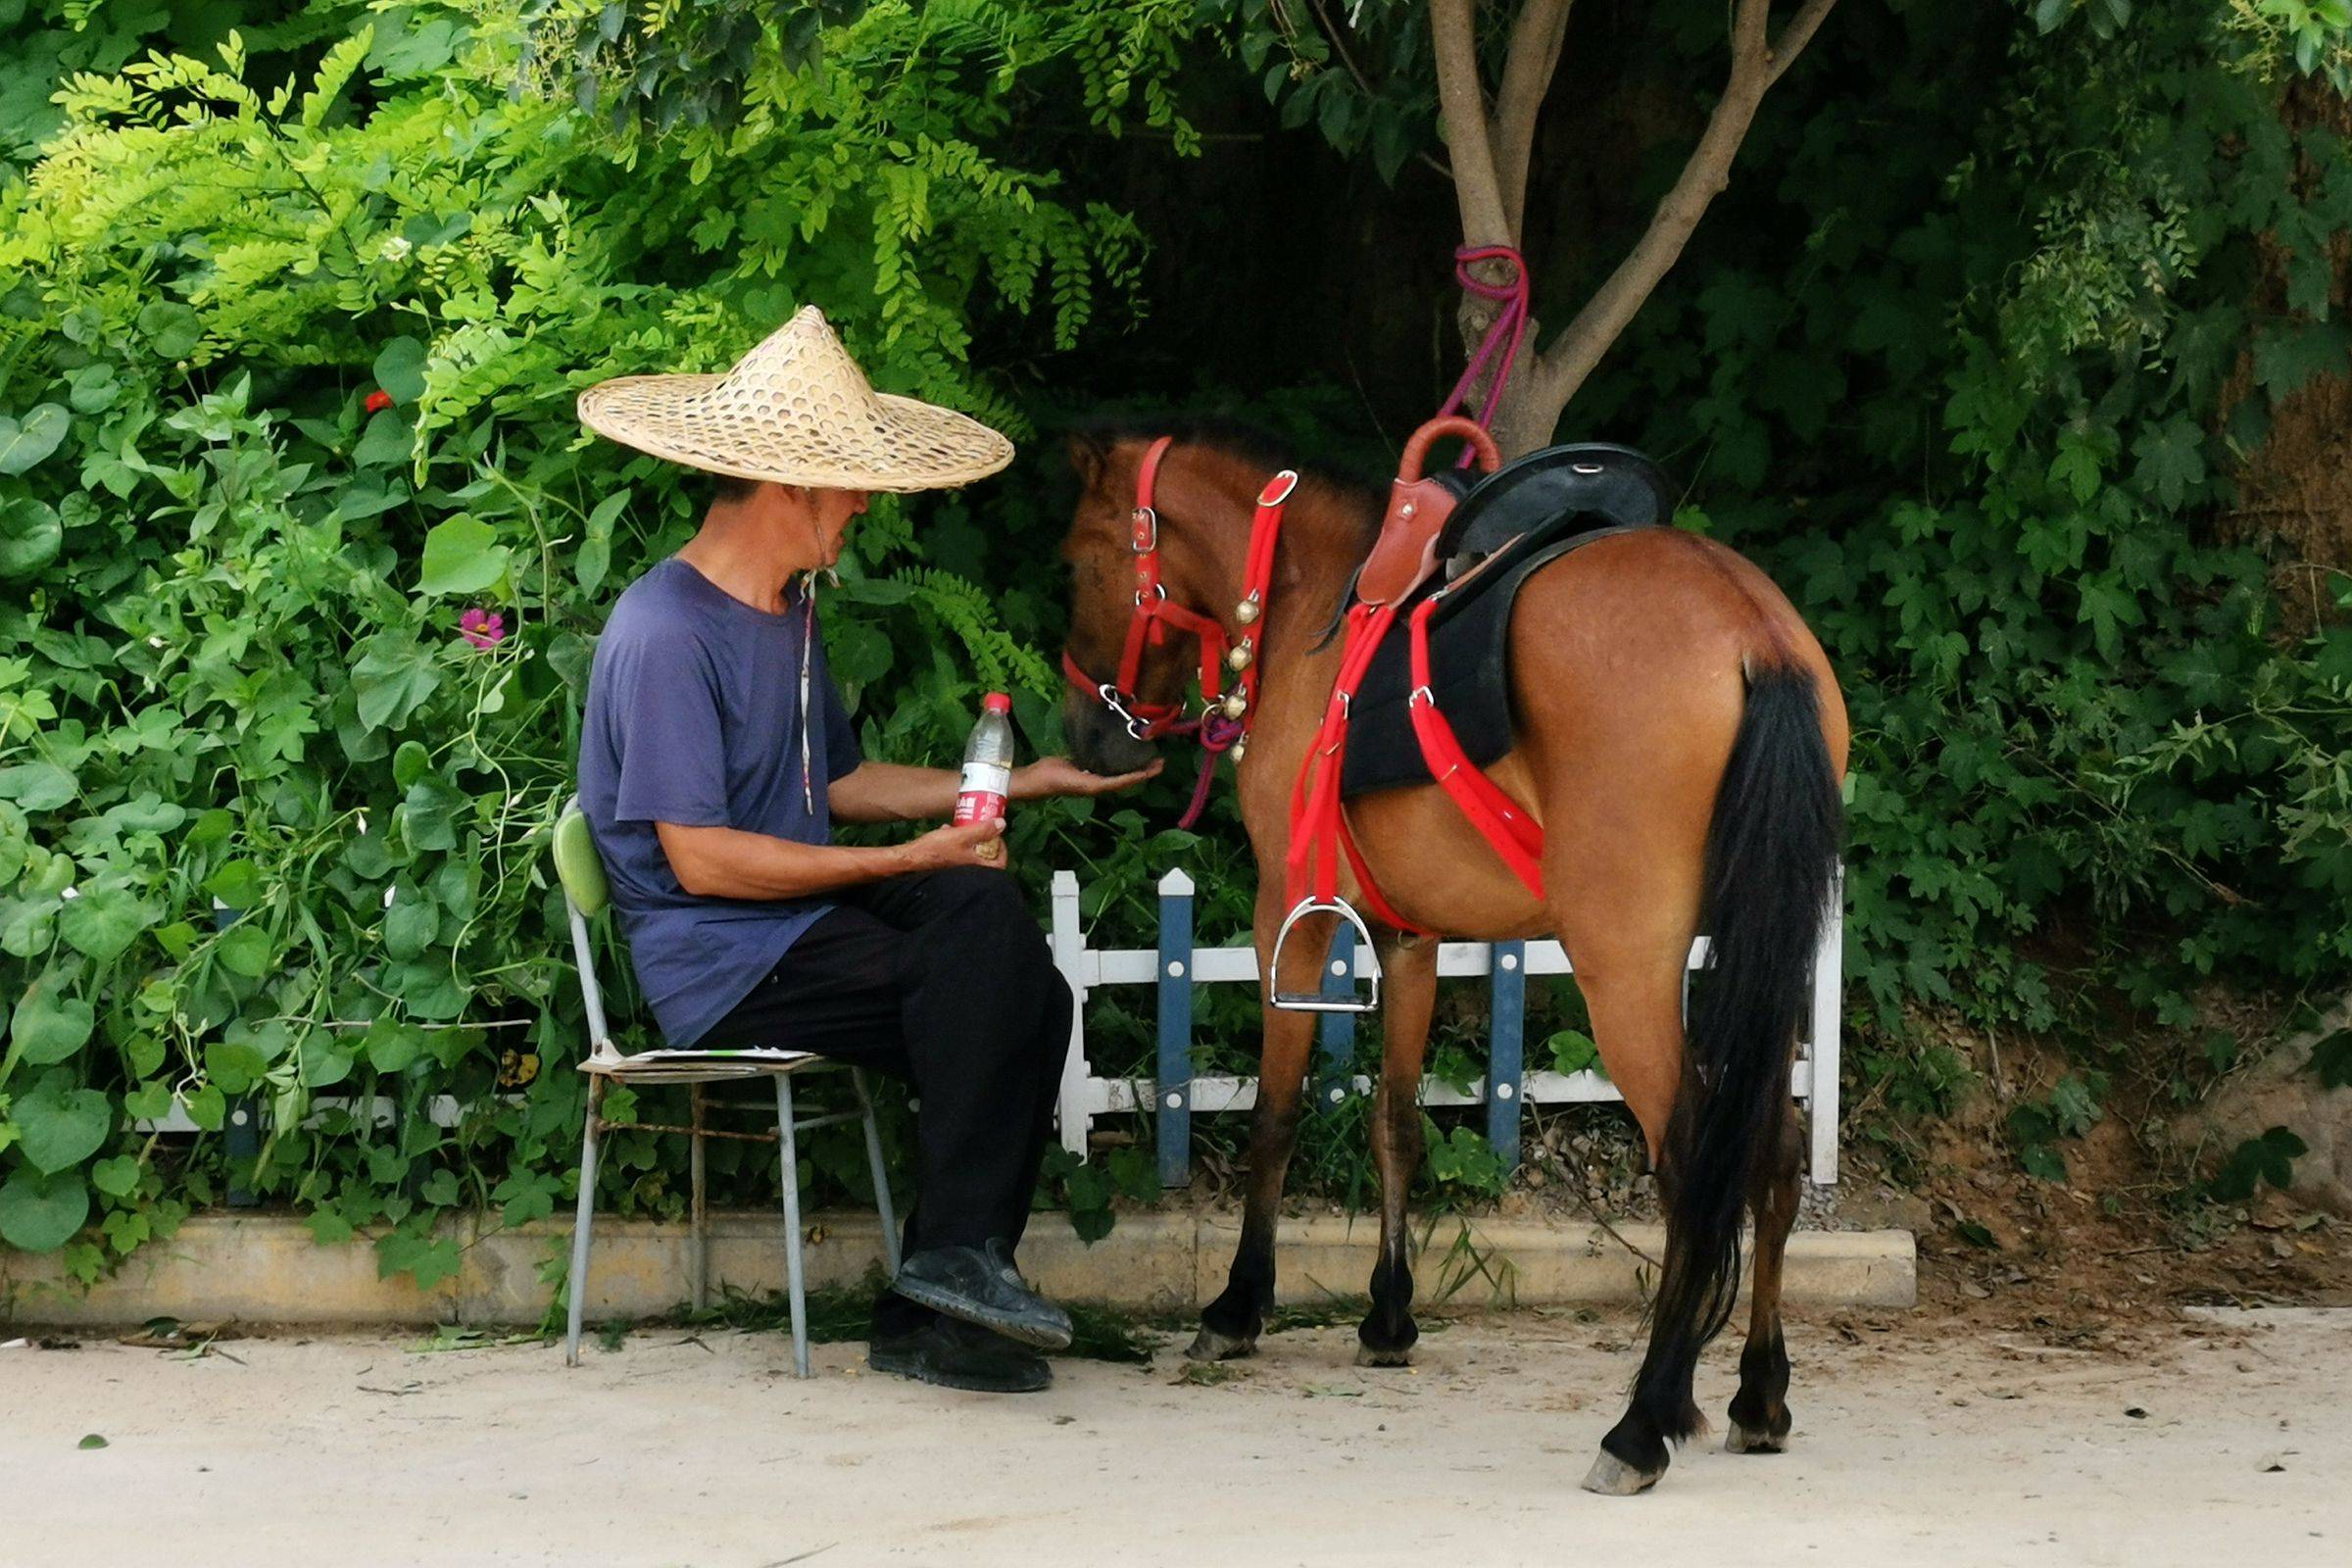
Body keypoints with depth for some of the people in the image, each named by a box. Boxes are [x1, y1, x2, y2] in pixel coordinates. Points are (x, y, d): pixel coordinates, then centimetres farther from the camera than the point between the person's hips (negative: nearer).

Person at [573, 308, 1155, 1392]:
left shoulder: (786, 611, 18)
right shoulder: (665, 634, -15)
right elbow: (701, 858, -20)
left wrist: (1028, 782, 18)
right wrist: (914, 862, -17)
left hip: (805, 925, 9)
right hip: (719, 967, -9)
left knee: (1029, 1006, -13)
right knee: (979, 916, -27)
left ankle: (929, 1316, -9)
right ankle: (955, 1253, -20)